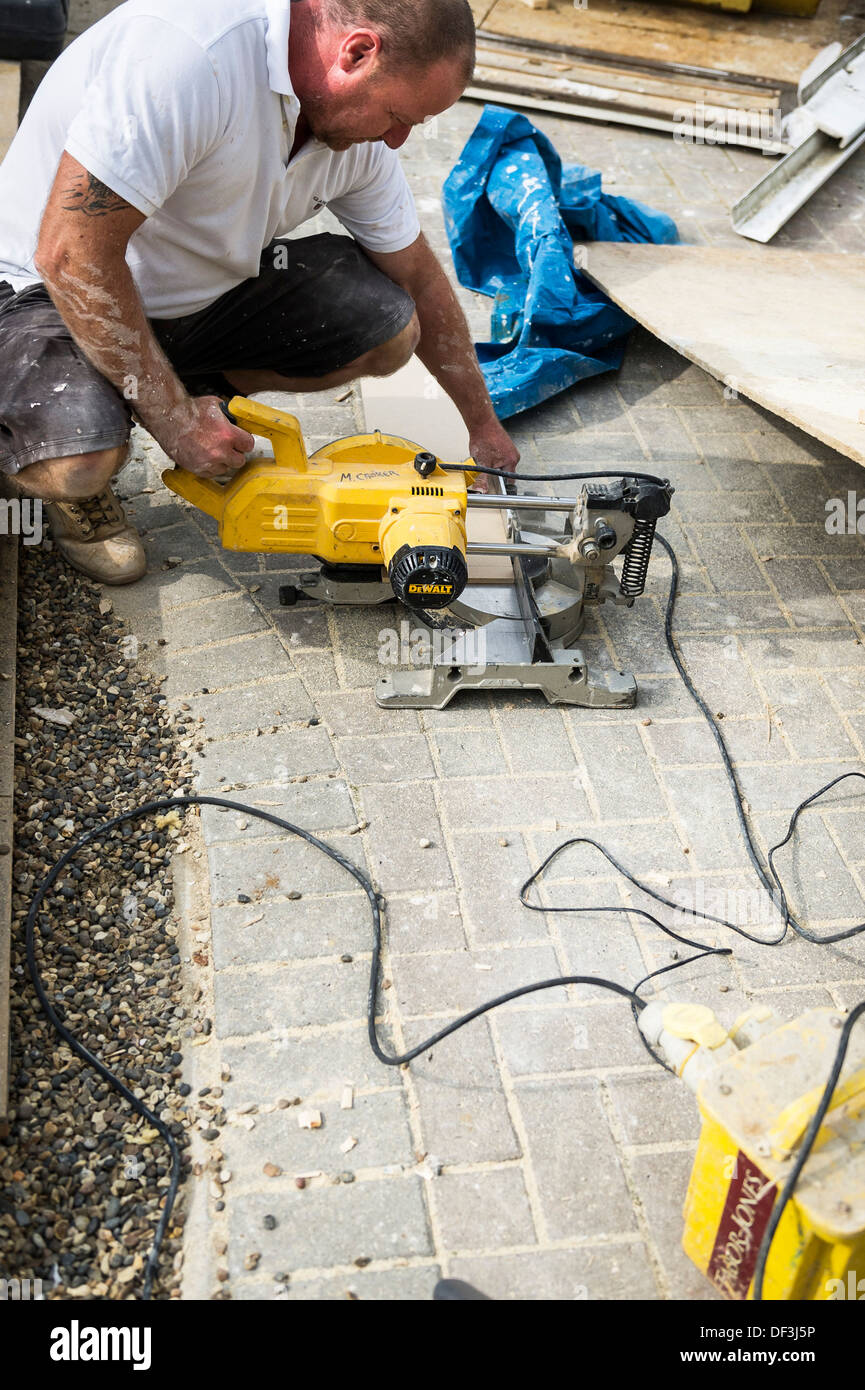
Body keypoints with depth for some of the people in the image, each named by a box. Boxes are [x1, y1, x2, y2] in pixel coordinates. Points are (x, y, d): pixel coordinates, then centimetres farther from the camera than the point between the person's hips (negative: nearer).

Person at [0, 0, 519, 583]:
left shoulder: (361, 126, -7)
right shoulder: (189, 50, -33)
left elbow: (419, 280, 7)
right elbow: (72, 255, -33)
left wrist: (486, 429, 12)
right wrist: (173, 418, -25)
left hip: (206, 284, 7)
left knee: (389, 329, -8)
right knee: (79, 461, -36)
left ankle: (198, 390, 11)